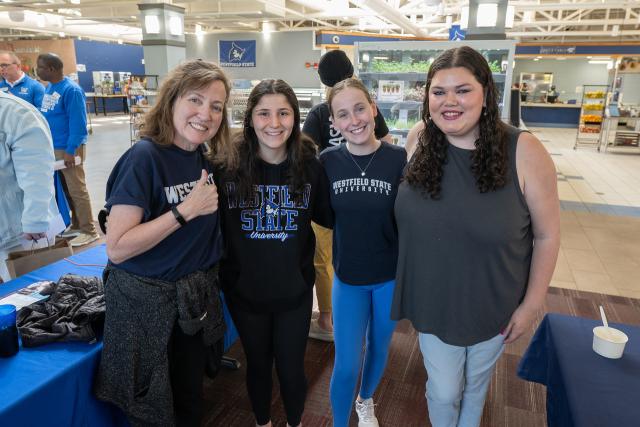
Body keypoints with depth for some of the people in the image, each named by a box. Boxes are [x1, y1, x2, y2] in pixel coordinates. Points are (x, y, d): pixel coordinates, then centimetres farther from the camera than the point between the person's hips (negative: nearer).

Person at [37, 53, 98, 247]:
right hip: (52, 147, 8)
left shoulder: (71, 90, -15)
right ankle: (76, 225, 26)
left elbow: (77, 123, -18)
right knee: (67, 190, 15)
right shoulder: (48, 88, 12)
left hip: (69, 148, -8)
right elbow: (44, 116, 19)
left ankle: (89, 231, 5)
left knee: (77, 190, -3)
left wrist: (70, 150, -20)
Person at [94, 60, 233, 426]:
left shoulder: (206, 157, 0)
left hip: (196, 298, 6)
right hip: (148, 303, -6)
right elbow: (117, 248, -24)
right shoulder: (145, 157, -21)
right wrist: (186, 210, -27)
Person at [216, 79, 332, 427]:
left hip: (295, 290, 0)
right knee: (258, 365, 21)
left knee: (291, 369, 16)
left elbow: (328, 217, 2)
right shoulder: (229, 168, -12)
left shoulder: (310, 166, -9)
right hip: (244, 289, 0)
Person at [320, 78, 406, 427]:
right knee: (346, 365, 2)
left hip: (391, 277, 0)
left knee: (378, 348, 22)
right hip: (348, 277, 0)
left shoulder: (399, 159, -15)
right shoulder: (328, 161, -10)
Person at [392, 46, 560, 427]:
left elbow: (547, 234, -10)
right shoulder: (420, 144, -9)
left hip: (493, 306, -1)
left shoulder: (522, 151, -18)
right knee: (443, 392, 16)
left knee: (476, 386, 24)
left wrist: (531, 304, -7)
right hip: (433, 304, 2)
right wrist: (407, 287, 3)